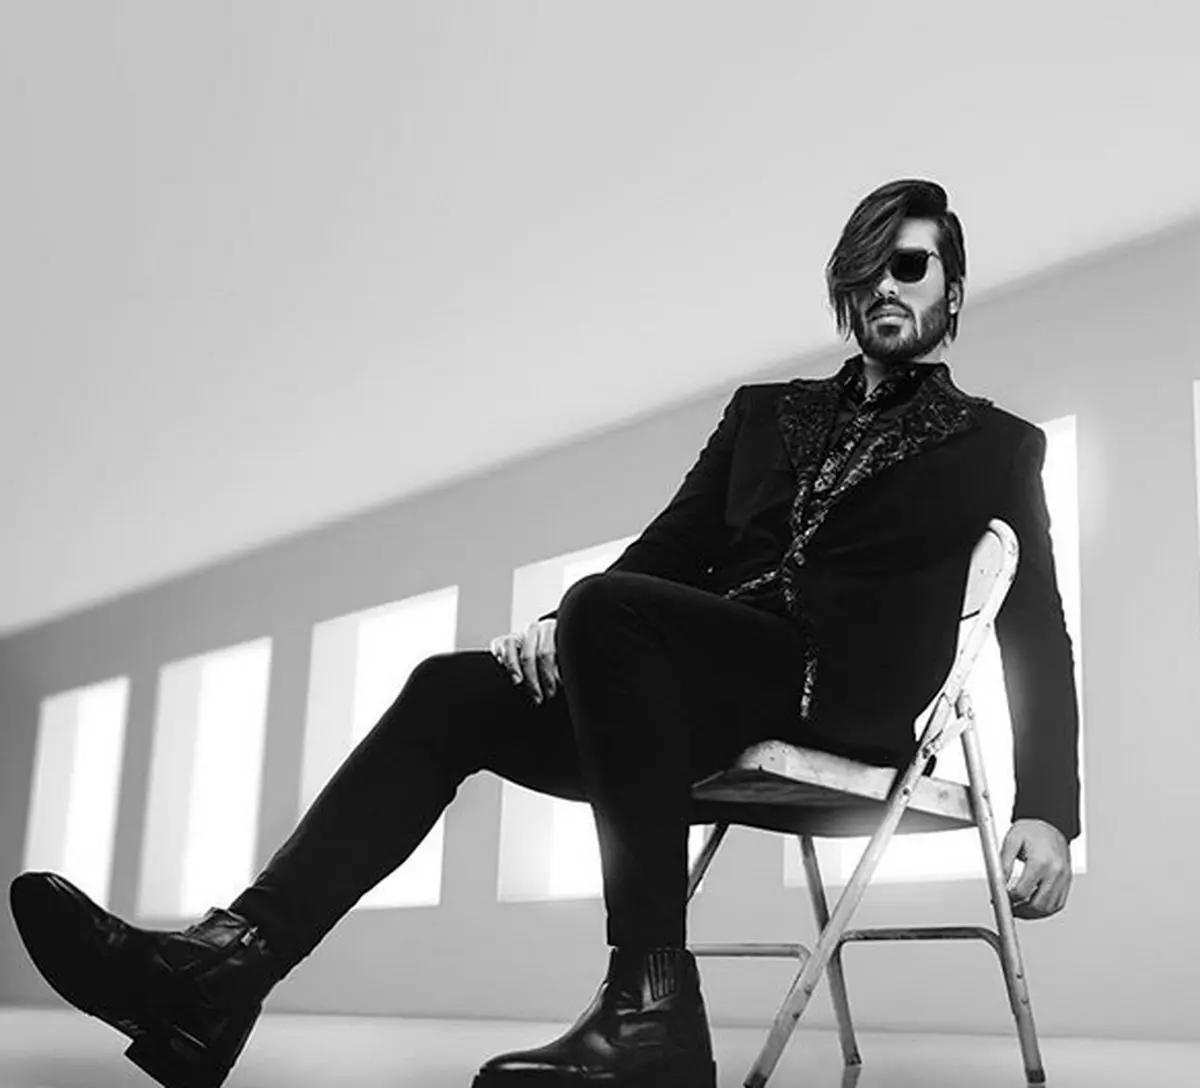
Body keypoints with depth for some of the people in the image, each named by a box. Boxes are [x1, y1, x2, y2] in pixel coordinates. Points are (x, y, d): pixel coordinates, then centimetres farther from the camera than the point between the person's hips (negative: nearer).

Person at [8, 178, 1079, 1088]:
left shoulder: (997, 446, 16)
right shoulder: (768, 411, 26)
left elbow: (1036, 629, 8)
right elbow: (672, 547, 17)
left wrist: (1045, 812, -7)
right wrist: (563, 628, -5)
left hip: (851, 699, -5)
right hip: (711, 701, 5)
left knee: (609, 607, -31)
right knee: (455, 688, -16)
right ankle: (221, 969, -24)